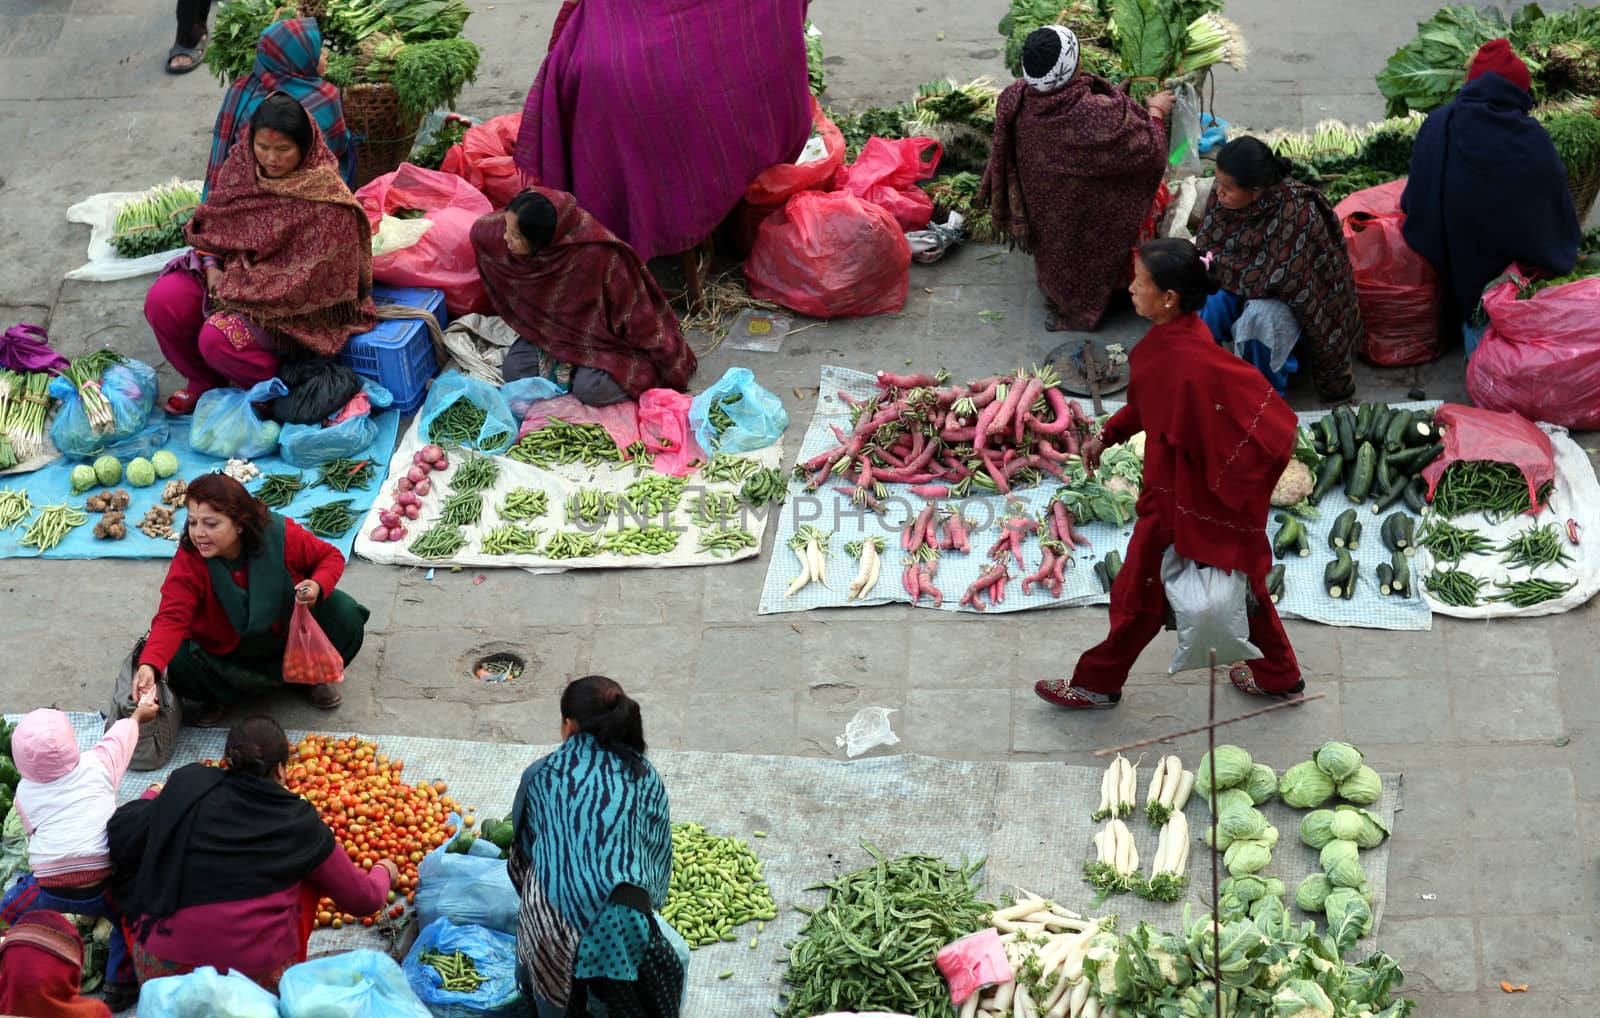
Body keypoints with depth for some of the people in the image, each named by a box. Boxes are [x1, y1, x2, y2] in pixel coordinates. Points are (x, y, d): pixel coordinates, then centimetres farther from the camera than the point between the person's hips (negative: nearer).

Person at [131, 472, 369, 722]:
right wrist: (149, 666, -55)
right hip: (226, 651, -1)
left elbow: (330, 556, -9)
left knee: (345, 615, -23)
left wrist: (318, 586, -32)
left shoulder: (280, 535, -25)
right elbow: (171, 619, -36)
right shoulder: (188, 561, -27)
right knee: (179, 668, -29)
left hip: (291, 633, 1)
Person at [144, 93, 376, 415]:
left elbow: (314, 278, -22)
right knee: (163, 302, -13)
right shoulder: (242, 165, -3)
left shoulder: (325, 196, -22)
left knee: (218, 339, -28)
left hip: (295, 306, -7)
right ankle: (204, 382, 11)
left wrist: (241, 290, -18)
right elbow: (210, 218, 10)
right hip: (233, 271, 7)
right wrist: (211, 265, -8)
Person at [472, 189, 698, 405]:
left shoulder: (597, 254, -35)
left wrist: (671, 366, -20)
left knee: (589, 389, -29)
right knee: (513, 369, -16)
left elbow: (637, 313, -27)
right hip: (554, 330, 5)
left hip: (605, 337, -5)